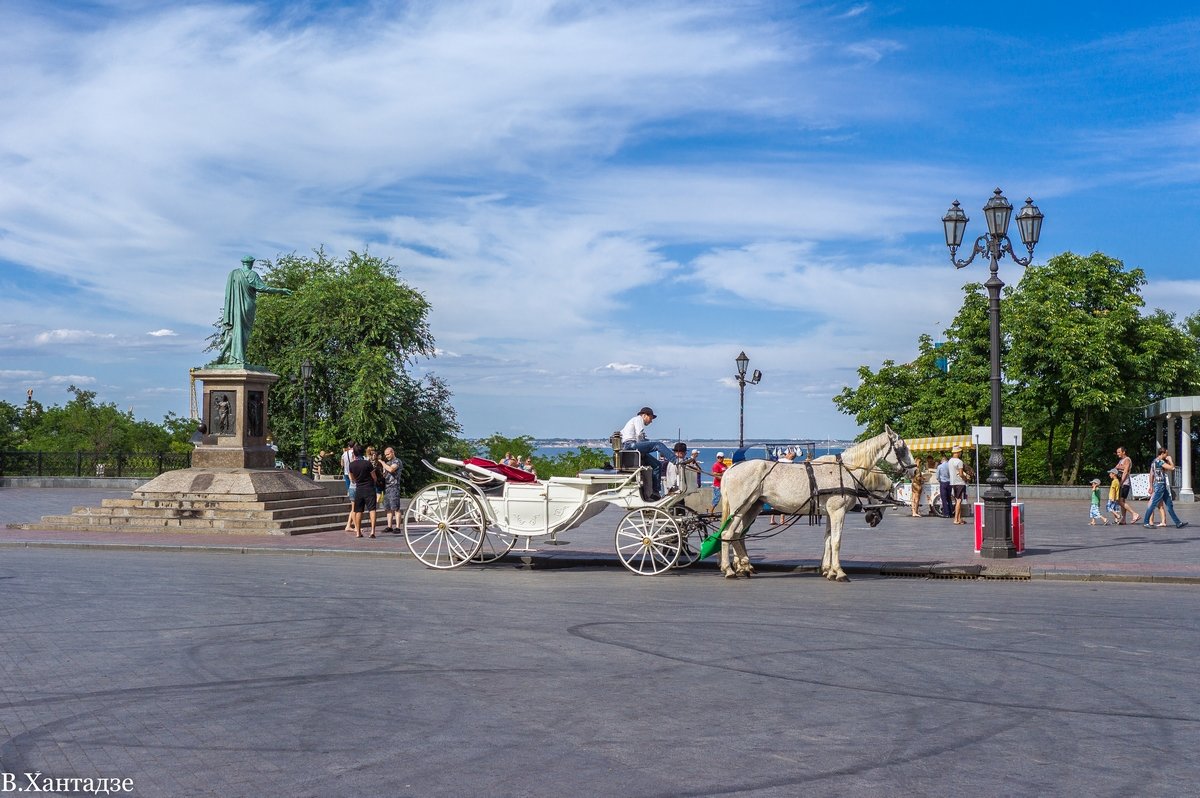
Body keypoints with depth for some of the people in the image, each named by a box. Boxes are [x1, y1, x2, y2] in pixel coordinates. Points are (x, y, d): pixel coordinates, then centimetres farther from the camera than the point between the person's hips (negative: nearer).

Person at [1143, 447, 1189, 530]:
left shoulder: (1154, 461, 16)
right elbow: (1172, 468, -20)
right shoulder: (1160, 461, -14)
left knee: (1169, 505, 9)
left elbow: (1151, 475, 19)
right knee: (1153, 504, -7)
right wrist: (1170, 459, -4)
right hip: (1160, 485, -10)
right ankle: (1146, 522, -4)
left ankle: (1178, 523, 11)